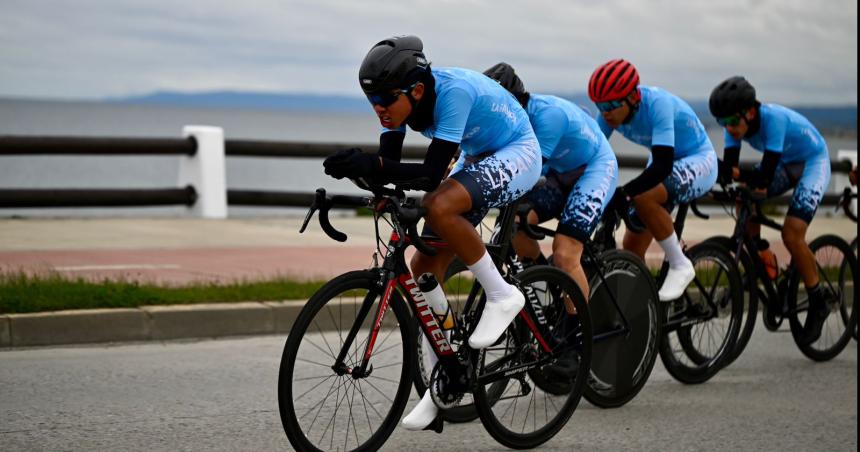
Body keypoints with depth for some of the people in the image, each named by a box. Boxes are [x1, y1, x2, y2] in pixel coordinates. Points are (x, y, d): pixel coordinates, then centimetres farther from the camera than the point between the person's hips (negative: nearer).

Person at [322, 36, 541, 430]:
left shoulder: (453, 91, -34)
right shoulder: (401, 98, -12)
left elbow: (432, 173, -38)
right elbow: (389, 163, -13)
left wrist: (372, 166, -50)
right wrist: (358, 170, -34)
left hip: (517, 154, -8)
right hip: (477, 159, 8)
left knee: (438, 207, -35)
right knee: (424, 270, -2)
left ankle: (501, 295, -15)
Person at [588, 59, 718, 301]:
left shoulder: (657, 104, -33)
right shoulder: (612, 111, -14)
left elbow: (663, 165, -40)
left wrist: (624, 193, -49)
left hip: (698, 162, -7)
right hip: (662, 163, 7)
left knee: (643, 197, -35)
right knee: (631, 251, -1)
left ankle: (680, 266, -17)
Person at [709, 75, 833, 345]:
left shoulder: (773, 118, -36)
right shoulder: (736, 124, -18)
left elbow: (765, 176, -39)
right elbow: (730, 167, -23)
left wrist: (738, 174, -47)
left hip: (813, 163, -7)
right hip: (784, 164, 7)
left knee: (792, 234, -19)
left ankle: (818, 303, -2)